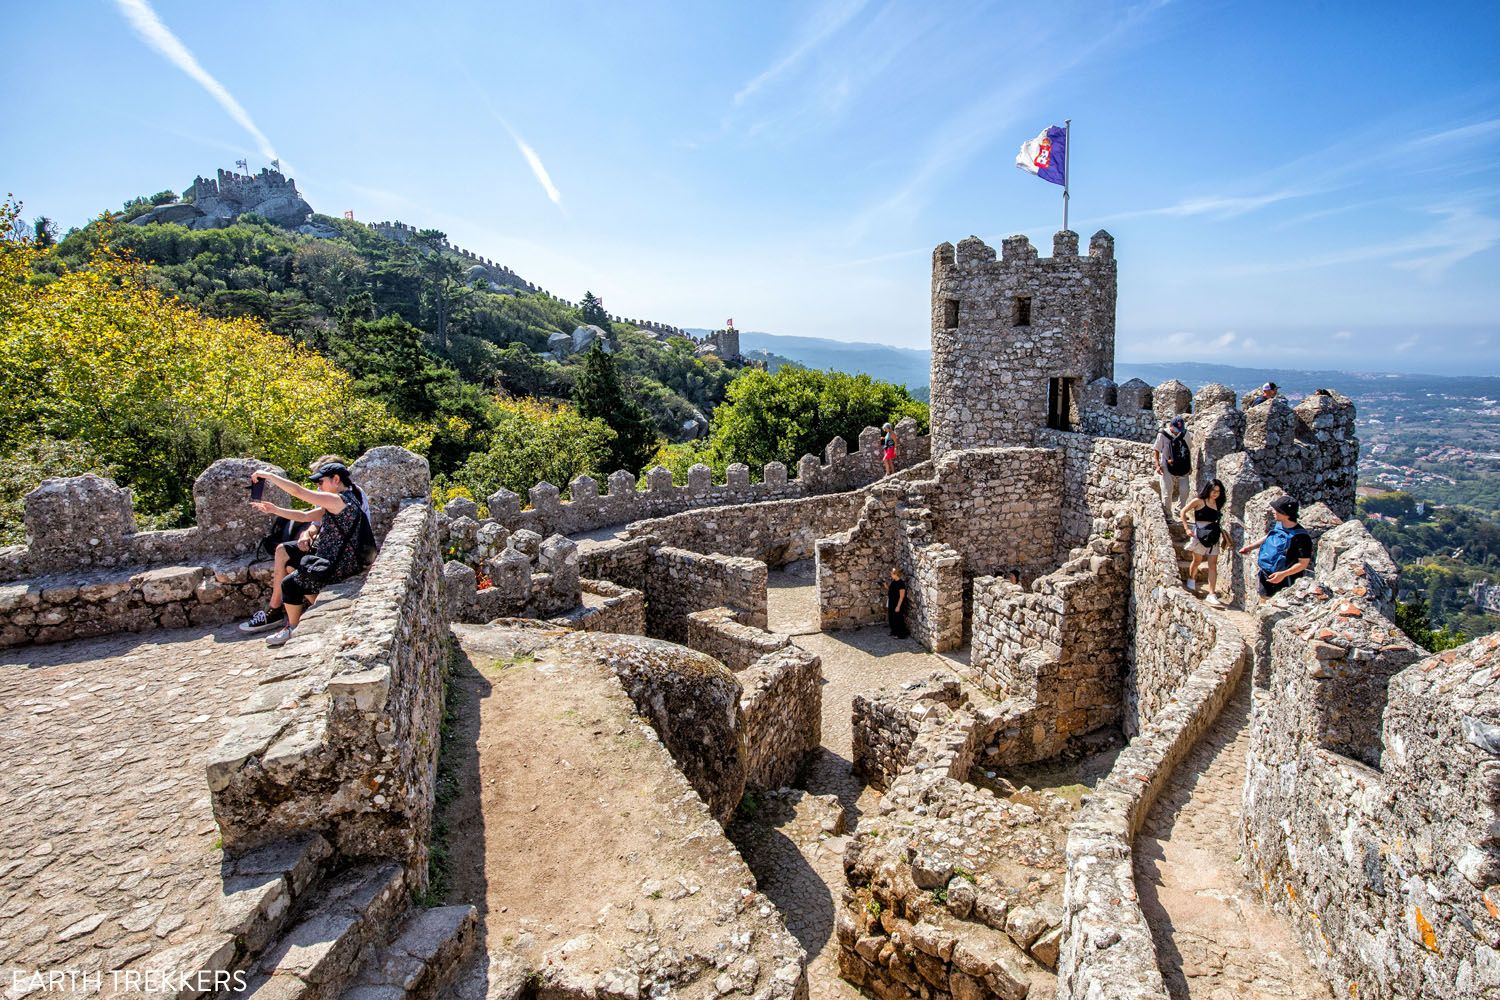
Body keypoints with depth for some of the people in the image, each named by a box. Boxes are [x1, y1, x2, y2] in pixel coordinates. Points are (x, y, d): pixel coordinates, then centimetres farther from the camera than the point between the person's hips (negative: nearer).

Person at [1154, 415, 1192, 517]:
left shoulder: (1185, 434, 2)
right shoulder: (1163, 434, -9)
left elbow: (1188, 450, 15)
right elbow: (1157, 450, -1)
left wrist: (1190, 465, 17)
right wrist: (1157, 465, -8)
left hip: (1182, 468, 3)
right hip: (1167, 468, -3)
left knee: (1185, 491, -1)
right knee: (1167, 493, 1)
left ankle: (1178, 510, 19)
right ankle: (1168, 515, 14)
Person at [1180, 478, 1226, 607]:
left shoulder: (1218, 505, 10)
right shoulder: (1199, 501, -4)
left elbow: (1217, 521, 17)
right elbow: (1183, 511, -3)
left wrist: (1224, 534, 11)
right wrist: (1187, 528, -9)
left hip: (1213, 536, 4)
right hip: (1200, 534, -4)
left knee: (1213, 565, -1)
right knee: (1197, 561, 9)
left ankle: (1212, 595, -3)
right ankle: (1191, 579, 40)